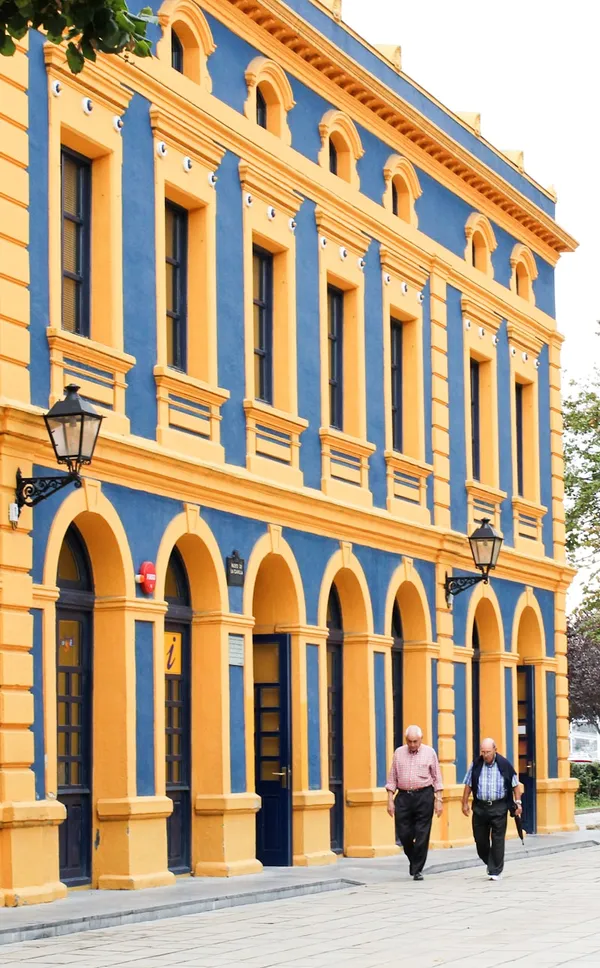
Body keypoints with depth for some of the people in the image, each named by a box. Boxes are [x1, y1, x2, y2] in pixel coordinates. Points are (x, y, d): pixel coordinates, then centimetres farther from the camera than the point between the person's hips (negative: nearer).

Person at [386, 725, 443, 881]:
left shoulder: (429, 752, 4)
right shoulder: (399, 753, 8)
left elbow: (437, 778, 6)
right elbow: (392, 779, 10)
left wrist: (438, 800, -1)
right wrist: (390, 800, 3)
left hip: (424, 796, -2)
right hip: (403, 796, 2)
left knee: (422, 835, -4)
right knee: (403, 833, 1)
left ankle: (418, 869, 4)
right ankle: (413, 860, 26)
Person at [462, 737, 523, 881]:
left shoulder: (504, 765, -4)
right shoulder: (476, 765, 2)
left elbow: (515, 784, 4)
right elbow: (468, 785, 8)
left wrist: (517, 802, 0)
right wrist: (465, 803, 7)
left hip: (499, 807, -3)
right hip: (480, 807, 3)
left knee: (497, 840, -3)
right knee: (480, 839, 7)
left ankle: (495, 871, 3)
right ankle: (489, 863, 31)